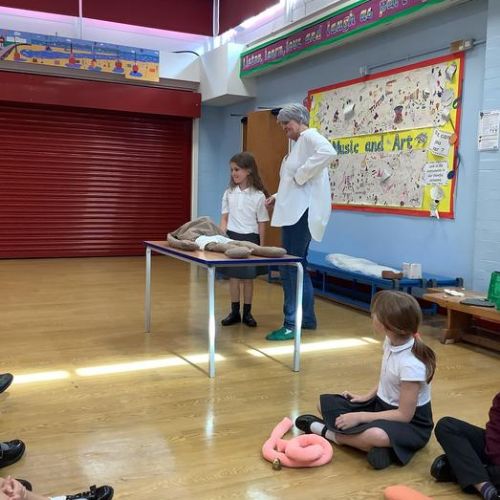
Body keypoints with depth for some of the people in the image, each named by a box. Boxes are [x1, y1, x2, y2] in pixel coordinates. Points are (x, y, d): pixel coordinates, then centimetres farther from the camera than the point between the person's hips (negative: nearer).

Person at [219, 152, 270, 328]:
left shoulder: (258, 195, -6)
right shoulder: (229, 193, 3)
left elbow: (261, 223, -3)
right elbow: (224, 217, 7)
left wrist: (261, 245, -2)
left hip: (250, 238, -3)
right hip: (232, 237, 3)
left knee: (248, 277, 6)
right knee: (233, 276, 7)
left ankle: (247, 313, 18)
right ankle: (235, 312, 18)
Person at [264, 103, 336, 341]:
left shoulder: (309, 136, -8)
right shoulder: (299, 143, 21)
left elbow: (328, 152, -31)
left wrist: (300, 176, -24)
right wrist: (278, 196, 14)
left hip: (302, 212, -11)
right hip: (295, 211, 11)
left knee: (290, 268, -8)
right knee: (298, 266, 14)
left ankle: (291, 324, -2)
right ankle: (307, 318, 23)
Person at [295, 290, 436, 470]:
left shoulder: (411, 364, -30)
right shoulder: (391, 341, -6)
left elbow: (404, 415, -25)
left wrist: (359, 417, -23)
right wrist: (366, 397, 2)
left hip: (411, 424, -9)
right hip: (382, 405, 9)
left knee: (376, 435, -42)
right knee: (326, 403, 3)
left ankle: (326, 431, -16)